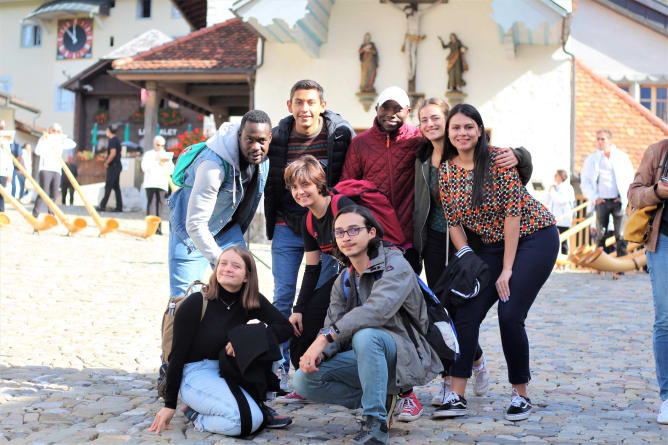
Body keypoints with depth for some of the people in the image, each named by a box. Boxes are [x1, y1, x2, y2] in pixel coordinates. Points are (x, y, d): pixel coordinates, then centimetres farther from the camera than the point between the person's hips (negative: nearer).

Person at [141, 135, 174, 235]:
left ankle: (158, 228, -5)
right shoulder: (148, 154, 13)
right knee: (151, 203, -12)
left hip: (162, 184, 2)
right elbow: (144, 167, -3)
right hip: (150, 183, -2)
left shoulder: (167, 156, 20)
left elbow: (171, 171, 12)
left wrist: (164, 164, -3)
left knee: (160, 204, -5)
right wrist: (156, 161, -8)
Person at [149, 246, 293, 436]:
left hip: (230, 370, 6)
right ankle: (197, 415, -1)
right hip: (196, 375, -6)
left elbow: (285, 327, -9)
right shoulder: (195, 304, -15)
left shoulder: (252, 302, -1)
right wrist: (169, 405, -11)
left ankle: (259, 403, -2)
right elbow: (177, 355, -12)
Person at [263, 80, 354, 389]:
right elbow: (270, 184, 8)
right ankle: (279, 367, 13)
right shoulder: (277, 137, -5)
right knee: (283, 297, 3)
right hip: (286, 227, 1)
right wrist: (272, 221, 7)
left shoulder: (341, 134, -8)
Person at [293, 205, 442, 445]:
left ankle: (376, 421, -26)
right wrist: (318, 352, -23)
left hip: (405, 355, -7)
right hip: (365, 357, 7)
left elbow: (377, 310, -30)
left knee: (365, 336, -38)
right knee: (304, 380, -12)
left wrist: (325, 337, -35)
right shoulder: (343, 282, 12)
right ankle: (383, 401, 1)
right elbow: (333, 324, 2)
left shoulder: (395, 266, -12)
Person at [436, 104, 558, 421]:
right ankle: (456, 397, -3)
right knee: (467, 313, -7)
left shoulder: (499, 159, -17)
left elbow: (512, 212, -18)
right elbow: (453, 222, 2)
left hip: (533, 238, -5)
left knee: (509, 314, -14)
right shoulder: (446, 171, -2)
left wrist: (507, 268, -17)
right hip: (493, 245, 5)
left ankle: (520, 395, 3)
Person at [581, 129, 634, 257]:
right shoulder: (591, 159, 7)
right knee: (601, 234, -1)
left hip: (618, 200, 0)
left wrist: (623, 196, -1)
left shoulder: (622, 157, 7)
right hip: (601, 201, 0)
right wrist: (595, 197, -3)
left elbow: (629, 178, 10)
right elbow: (585, 181, 7)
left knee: (620, 234, -1)